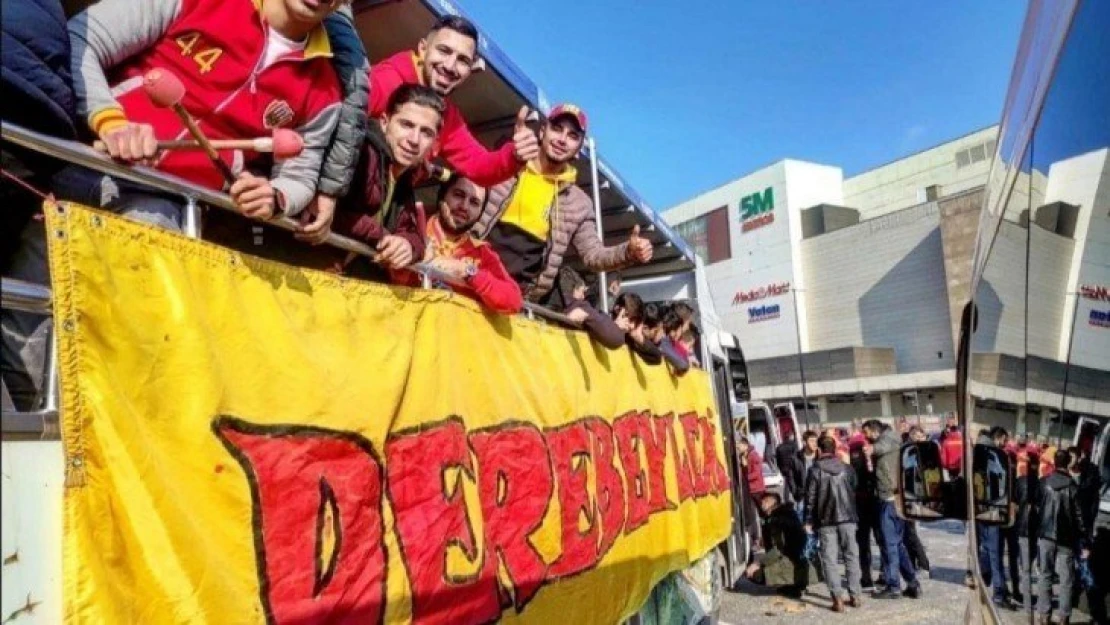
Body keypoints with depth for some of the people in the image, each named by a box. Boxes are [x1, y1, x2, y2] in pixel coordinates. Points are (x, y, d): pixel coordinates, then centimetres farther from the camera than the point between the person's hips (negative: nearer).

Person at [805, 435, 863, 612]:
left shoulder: (815, 471, -7)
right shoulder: (848, 469, 4)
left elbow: (810, 498, -7)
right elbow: (855, 492, 12)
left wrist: (808, 521, 0)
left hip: (826, 520, -3)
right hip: (847, 518, 3)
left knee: (830, 559, 0)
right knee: (851, 556, 13)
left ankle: (838, 598, -5)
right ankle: (855, 595, 16)